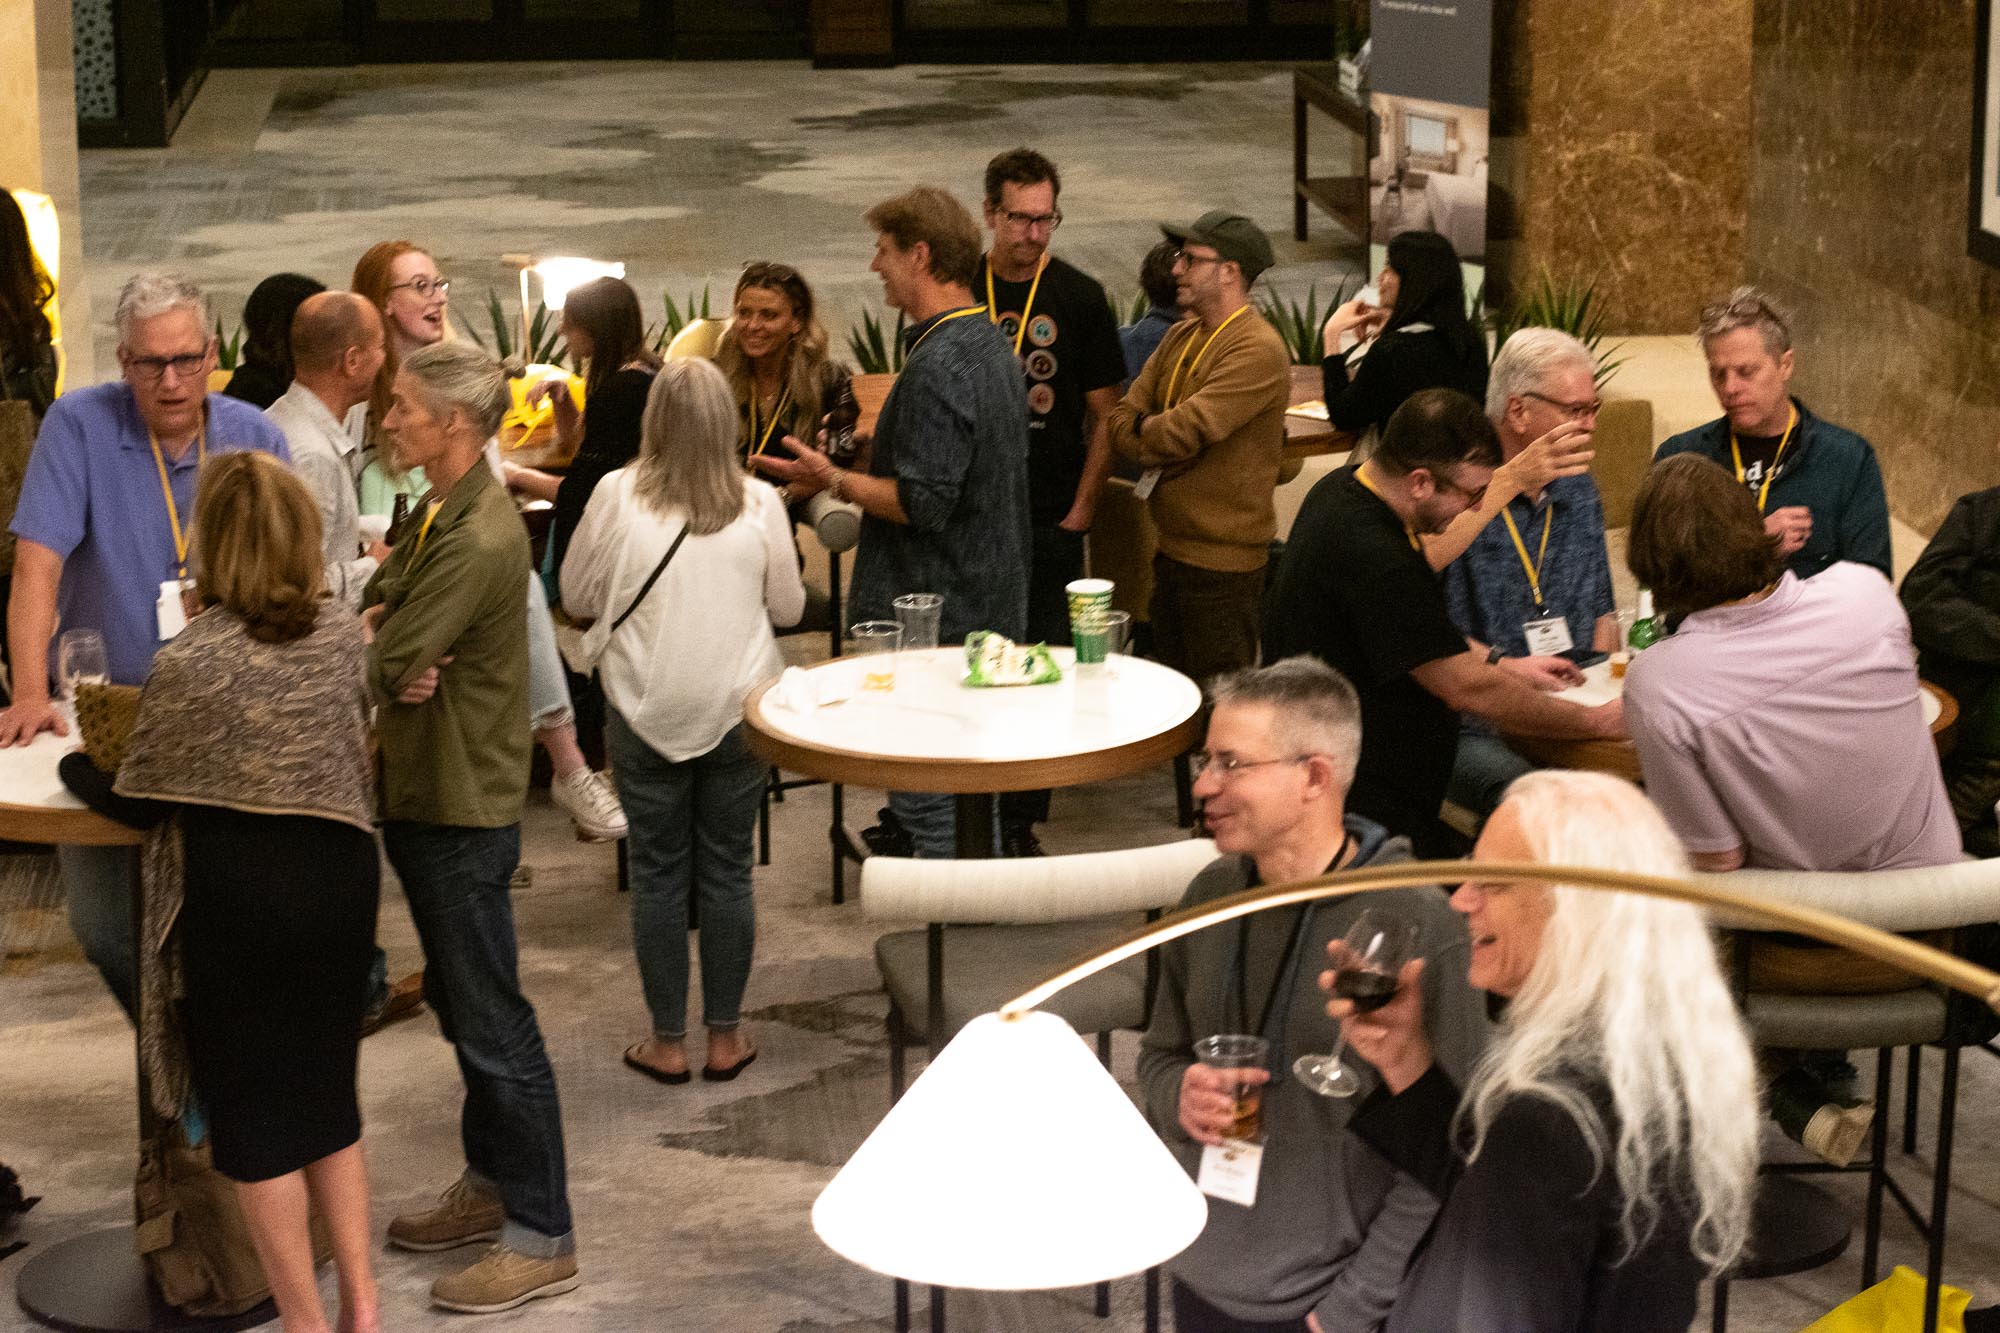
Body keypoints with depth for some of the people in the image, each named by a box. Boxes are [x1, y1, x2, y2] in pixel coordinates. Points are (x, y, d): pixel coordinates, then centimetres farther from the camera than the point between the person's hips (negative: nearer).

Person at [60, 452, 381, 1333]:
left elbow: (140, 806, -7)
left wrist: (74, 765, 12)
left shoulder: (186, 662, -16)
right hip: (340, 878, 5)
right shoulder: (345, 632, -1)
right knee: (327, 1091, 19)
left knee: (252, 1109, 9)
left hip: (237, 897, -5)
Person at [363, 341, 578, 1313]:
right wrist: (381, 631, -13)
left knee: (493, 1024, -4)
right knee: (460, 1006, 20)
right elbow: (372, 611, 9)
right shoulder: (440, 515, 10)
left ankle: (541, 1240, 3)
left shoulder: (477, 542, -23)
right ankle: (491, 1185, 34)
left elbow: (382, 666, -25)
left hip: (462, 809, -10)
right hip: (423, 795, 10)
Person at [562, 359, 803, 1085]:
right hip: (738, 707, 1)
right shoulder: (759, 503, -8)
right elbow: (788, 606, 4)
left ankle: (667, 1041, 17)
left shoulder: (617, 496, -10)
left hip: (646, 712, -1)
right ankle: (725, 1037, 19)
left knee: (658, 874, 10)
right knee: (727, 872, 12)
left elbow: (578, 598, 1)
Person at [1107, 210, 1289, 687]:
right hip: (1172, 551, 9)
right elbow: (1123, 418, 8)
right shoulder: (1181, 337, 11)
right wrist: (1164, 444, -13)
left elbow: (1187, 429, -25)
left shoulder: (1258, 350, -18)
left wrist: (1146, 432, -3)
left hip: (1223, 562, -9)